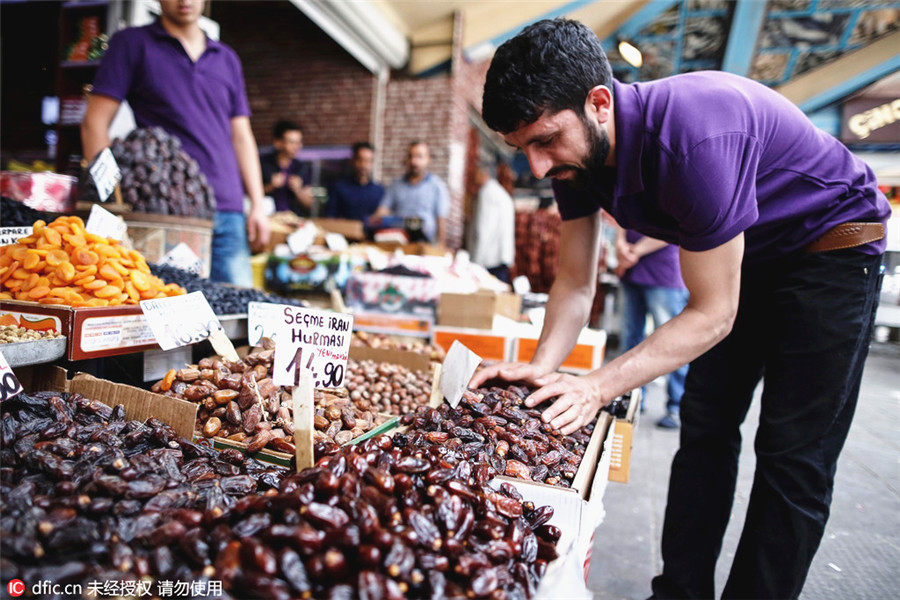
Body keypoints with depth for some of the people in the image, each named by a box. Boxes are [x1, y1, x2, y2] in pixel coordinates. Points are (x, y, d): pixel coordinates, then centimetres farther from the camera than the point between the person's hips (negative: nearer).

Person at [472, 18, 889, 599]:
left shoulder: (694, 137, -38)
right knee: (704, 430, 7)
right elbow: (575, 284, -7)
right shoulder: (575, 151, -14)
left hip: (831, 246, -6)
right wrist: (541, 368, -21)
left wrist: (599, 386, -33)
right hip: (742, 256, 7)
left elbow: (713, 315, -30)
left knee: (793, 454, -6)